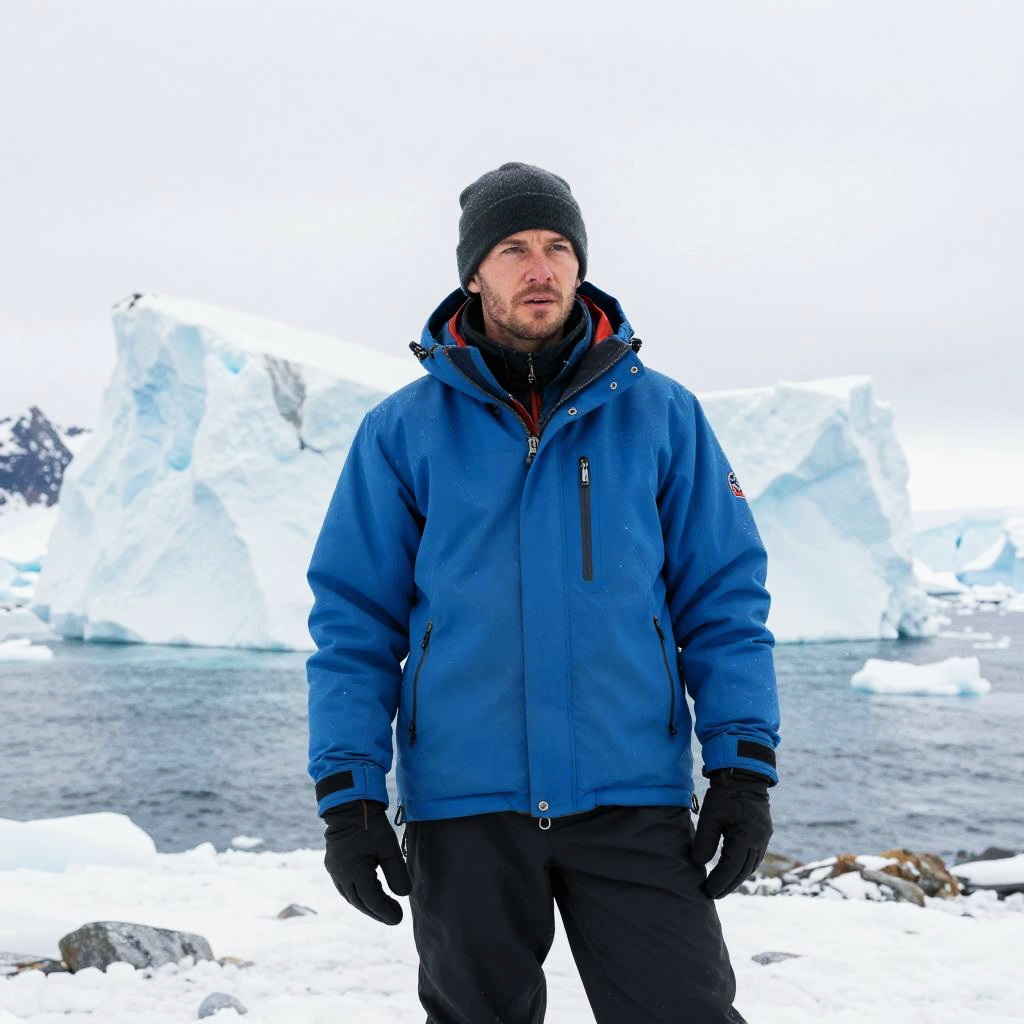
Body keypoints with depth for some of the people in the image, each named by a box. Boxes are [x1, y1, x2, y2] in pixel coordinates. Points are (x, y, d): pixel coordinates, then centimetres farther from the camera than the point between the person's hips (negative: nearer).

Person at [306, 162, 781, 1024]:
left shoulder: (661, 416, 3)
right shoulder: (404, 430, 2)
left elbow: (724, 601, 4)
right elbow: (354, 622, 2)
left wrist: (744, 768, -3)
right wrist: (347, 793, -4)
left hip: (632, 799, 0)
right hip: (463, 806, 1)